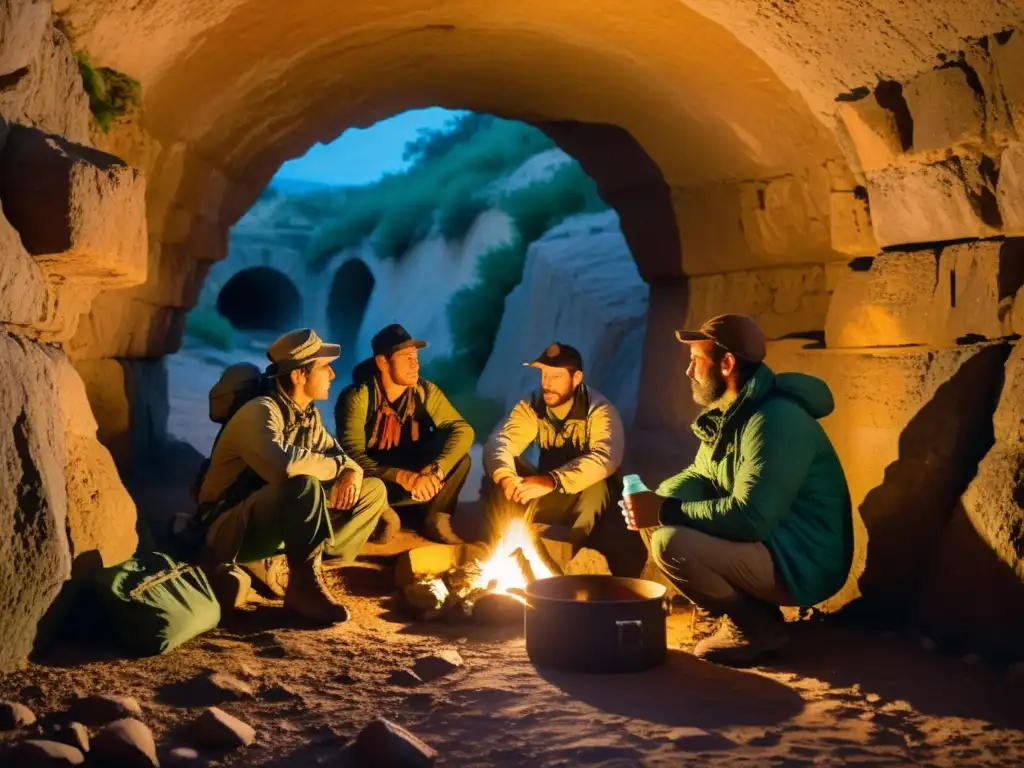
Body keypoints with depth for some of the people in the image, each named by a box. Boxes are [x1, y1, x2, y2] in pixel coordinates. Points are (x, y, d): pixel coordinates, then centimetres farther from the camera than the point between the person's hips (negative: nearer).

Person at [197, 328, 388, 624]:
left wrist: (352, 472, -14)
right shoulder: (261, 411, -21)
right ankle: (305, 583, -23)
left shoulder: (309, 414, 5)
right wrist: (336, 467, -22)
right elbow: (282, 464, -40)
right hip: (232, 531, -9)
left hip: (282, 524, 9)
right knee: (304, 484, -36)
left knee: (373, 490, 4)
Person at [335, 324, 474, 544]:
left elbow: (463, 430, -19)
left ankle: (435, 520, -6)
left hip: (415, 475, 3)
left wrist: (435, 472, -36)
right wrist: (404, 478, -41)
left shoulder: (426, 392, -9)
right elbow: (354, 456, -27)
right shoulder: (357, 397, -19)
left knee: (459, 458, -21)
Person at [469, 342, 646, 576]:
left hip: (591, 501, -4)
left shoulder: (599, 410, -19)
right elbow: (499, 442, -19)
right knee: (496, 477, -18)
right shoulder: (531, 406, -5)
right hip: (548, 497, 4)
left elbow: (606, 458, -38)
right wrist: (505, 476, -44)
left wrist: (553, 481, -51)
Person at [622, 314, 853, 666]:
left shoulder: (776, 420, -25)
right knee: (656, 525, 9)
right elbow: (698, 477, 16)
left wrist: (666, 511, -23)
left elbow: (750, 518, -31)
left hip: (800, 564, -10)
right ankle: (745, 615, 10)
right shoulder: (729, 413, 7)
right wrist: (656, 503, -8)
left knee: (671, 543, -26)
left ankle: (758, 624, -5)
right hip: (765, 543, 10)